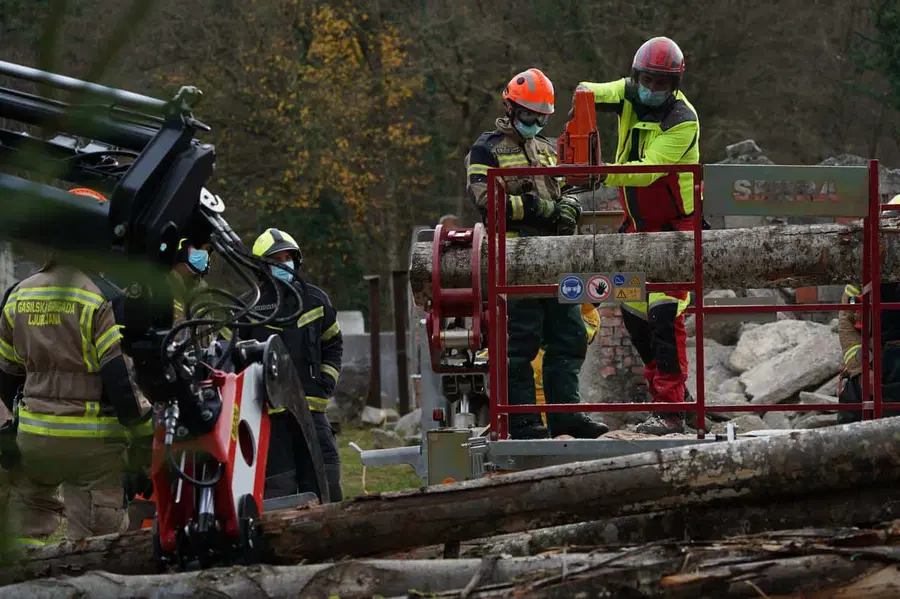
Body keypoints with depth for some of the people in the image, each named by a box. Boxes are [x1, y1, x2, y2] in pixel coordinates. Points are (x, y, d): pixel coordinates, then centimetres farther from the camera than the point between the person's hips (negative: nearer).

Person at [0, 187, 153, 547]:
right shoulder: (103, 298, -11)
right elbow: (122, 376, -16)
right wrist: (143, 436, -7)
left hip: (32, 435, 5)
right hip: (92, 442, -5)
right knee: (97, 536, -2)